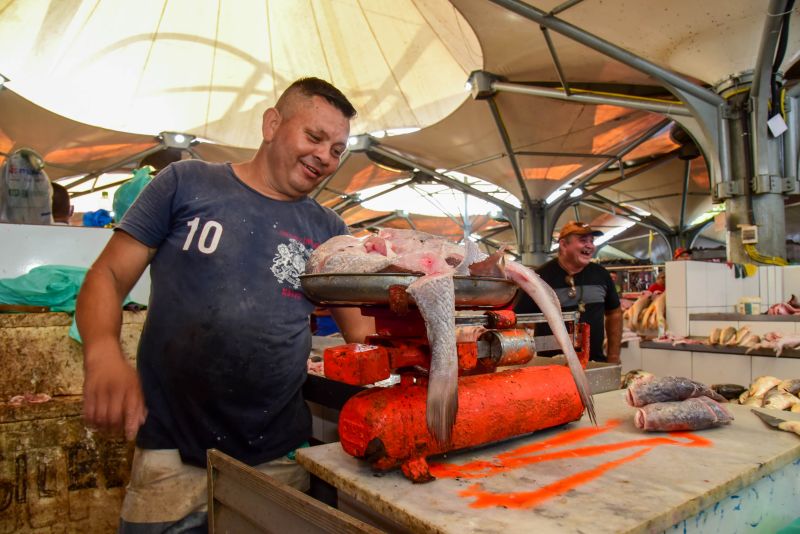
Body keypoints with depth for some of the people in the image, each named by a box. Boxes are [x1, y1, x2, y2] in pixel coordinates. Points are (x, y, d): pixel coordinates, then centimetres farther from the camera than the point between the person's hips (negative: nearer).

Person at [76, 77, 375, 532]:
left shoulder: (329, 231, 5)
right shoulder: (187, 183, 0)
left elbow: (364, 332, 6)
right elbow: (108, 276, -1)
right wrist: (104, 353, -20)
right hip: (173, 456, -2)